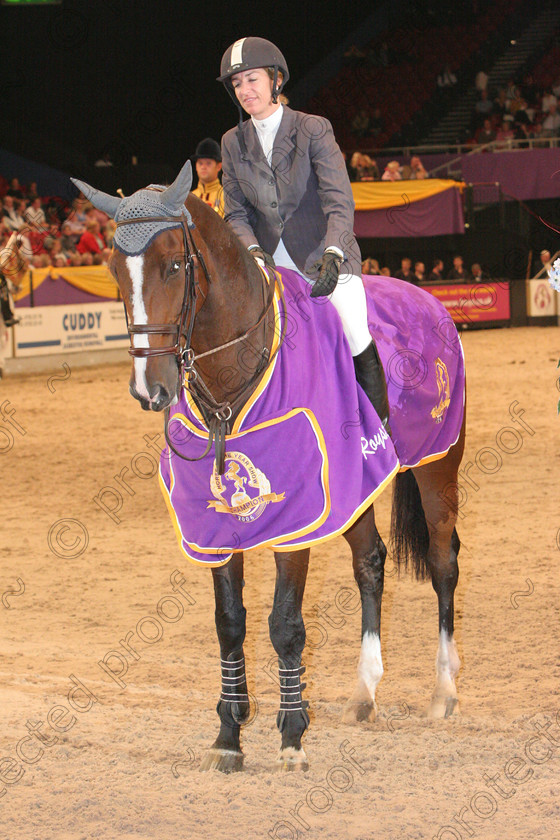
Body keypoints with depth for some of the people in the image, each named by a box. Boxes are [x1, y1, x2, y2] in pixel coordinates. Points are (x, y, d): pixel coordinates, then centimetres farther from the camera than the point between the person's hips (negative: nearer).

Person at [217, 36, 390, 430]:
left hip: (324, 255, -4)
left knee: (357, 339, -23)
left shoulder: (314, 130, -6)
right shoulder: (234, 143, 7)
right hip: (269, 264, 4)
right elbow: (236, 214, 7)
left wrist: (333, 255, -29)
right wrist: (253, 250, -15)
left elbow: (339, 202, -13)